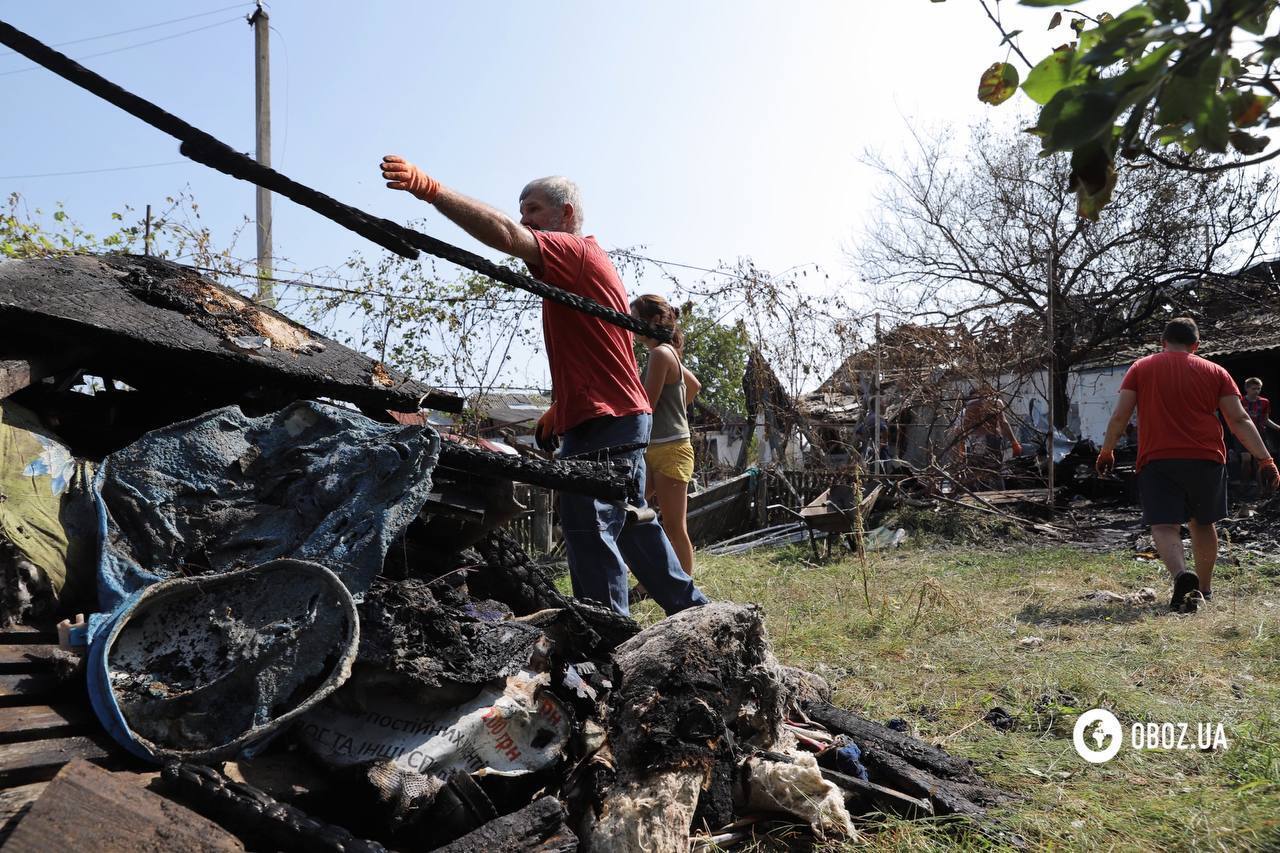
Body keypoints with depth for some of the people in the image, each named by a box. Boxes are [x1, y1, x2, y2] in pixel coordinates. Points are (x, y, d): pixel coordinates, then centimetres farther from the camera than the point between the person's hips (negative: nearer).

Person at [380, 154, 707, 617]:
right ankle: (692, 610, 30)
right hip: (623, 419, 11)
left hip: (602, 422, -11)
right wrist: (562, 407, 22)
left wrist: (428, 188, -33)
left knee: (588, 529, -11)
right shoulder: (587, 261, 24)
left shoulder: (573, 251, -8)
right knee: (631, 524, 19)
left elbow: (506, 235, -27)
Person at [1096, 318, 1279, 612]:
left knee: (1164, 525, -8)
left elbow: (1119, 416, 1)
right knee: (1203, 523, 19)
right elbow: (1239, 420, 2)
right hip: (1206, 459, 2)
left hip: (1156, 460, -2)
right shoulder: (1215, 372, 8)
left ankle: (1181, 574, -35)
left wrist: (1106, 451, 12)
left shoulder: (1141, 368, 6)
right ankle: (1204, 589, 29)